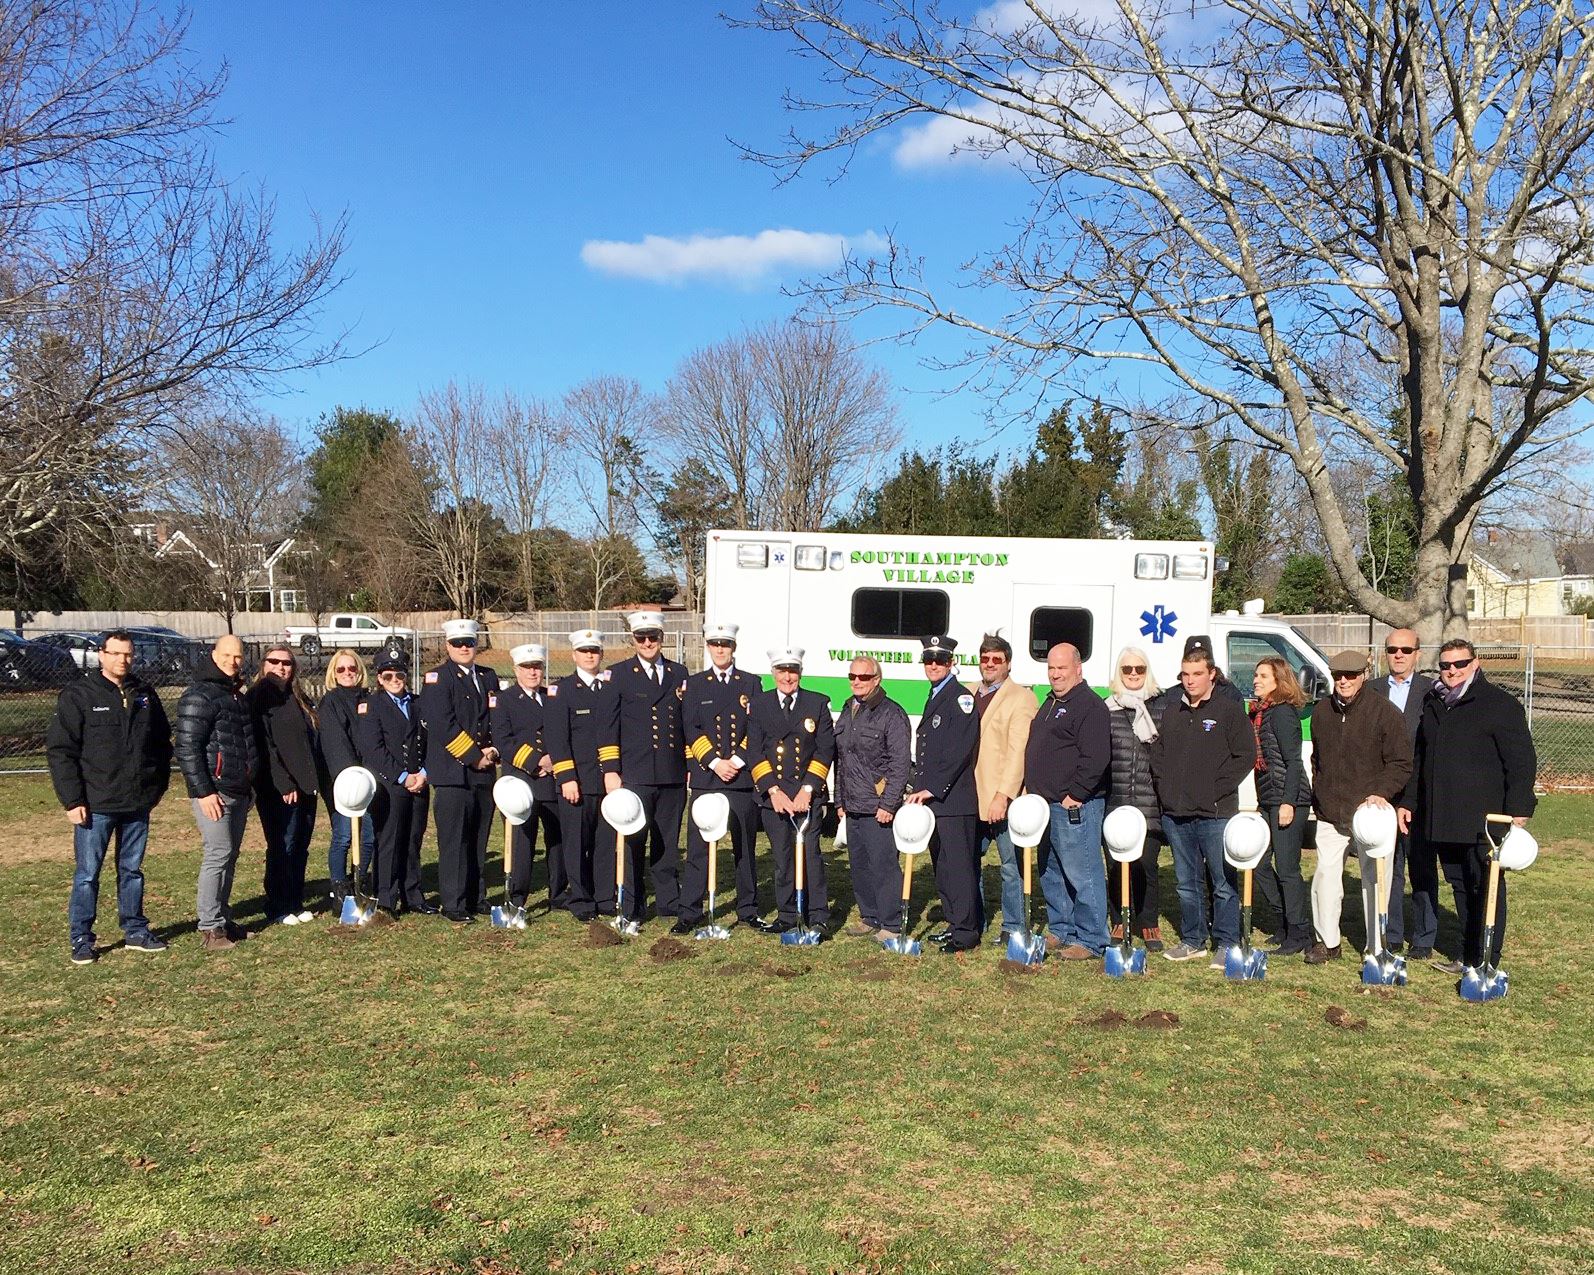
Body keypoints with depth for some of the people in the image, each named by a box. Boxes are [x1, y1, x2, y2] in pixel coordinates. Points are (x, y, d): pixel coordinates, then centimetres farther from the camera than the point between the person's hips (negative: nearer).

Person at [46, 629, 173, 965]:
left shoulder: (145, 693, 8)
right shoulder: (78, 695, -6)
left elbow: (162, 741, 17)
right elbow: (59, 750, -8)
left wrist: (159, 784, 11)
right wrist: (72, 800, -13)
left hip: (138, 803, 4)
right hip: (95, 805, -4)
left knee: (132, 870, 14)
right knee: (87, 874, 3)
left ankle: (136, 931, 23)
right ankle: (81, 940, 12)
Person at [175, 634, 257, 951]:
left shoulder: (237, 696, 17)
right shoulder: (199, 696, -11)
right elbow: (186, 747, -17)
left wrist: (250, 786, 21)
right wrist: (203, 791, -20)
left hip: (239, 793, 9)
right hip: (214, 793, -9)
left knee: (230, 855, 12)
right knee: (218, 854, -9)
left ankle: (223, 919, 20)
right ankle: (210, 927, -3)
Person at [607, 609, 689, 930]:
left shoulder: (679, 673, 11)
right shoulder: (618, 674, 2)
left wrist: (690, 765, 10)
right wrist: (612, 772, -6)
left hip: (673, 775, 3)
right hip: (635, 774, -3)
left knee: (667, 843, 10)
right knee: (633, 843, 3)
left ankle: (670, 904, 19)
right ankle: (632, 911, 12)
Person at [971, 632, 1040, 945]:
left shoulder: (1022, 698, -6)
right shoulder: (969, 697, 15)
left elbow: (1018, 752, -14)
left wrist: (1003, 796, -21)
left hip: (1003, 801, -7)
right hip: (971, 799, 7)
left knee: (1011, 866, 2)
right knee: (968, 861, 13)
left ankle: (1014, 928, 13)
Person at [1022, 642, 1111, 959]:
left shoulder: (1090, 705, -11)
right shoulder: (1049, 704, 20)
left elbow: (1096, 759, -20)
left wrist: (1075, 795, -19)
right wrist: (1031, 788, 18)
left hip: (1075, 806, -10)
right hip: (1046, 804, 10)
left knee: (1082, 874, -6)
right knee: (1051, 874, 16)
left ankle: (1090, 940, 2)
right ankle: (1060, 931, 27)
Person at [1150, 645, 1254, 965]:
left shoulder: (1229, 710, -3)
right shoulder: (1171, 711, 14)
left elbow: (1245, 755, -7)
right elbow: (1157, 752, 21)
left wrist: (1218, 791, -11)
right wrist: (1164, 787, 7)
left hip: (1215, 814, -5)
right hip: (1175, 813, 6)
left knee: (1224, 884, -1)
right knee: (1187, 883, 13)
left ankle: (1226, 944, 8)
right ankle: (1192, 941, 23)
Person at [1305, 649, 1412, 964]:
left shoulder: (1384, 711, -7)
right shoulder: (1321, 711, 8)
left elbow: (1401, 764, -5)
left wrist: (1381, 792, -18)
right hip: (1330, 815, 4)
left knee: (1374, 880, 3)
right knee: (1325, 876, 4)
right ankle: (1327, 941, 18)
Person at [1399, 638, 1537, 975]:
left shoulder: (1500, 705, -4)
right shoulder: (1433, 705, 16)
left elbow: (1522, 762, -8)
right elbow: (1419, 759, 23)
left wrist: (1518, 810, -16)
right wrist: (1408, 802, 18)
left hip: (1482, 820, -6)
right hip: (1440, 819, 6)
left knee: (1486, 889, 0)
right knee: (1460, 887, 13)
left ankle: (1485, 963, 5)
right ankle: (1468, 956, 22)